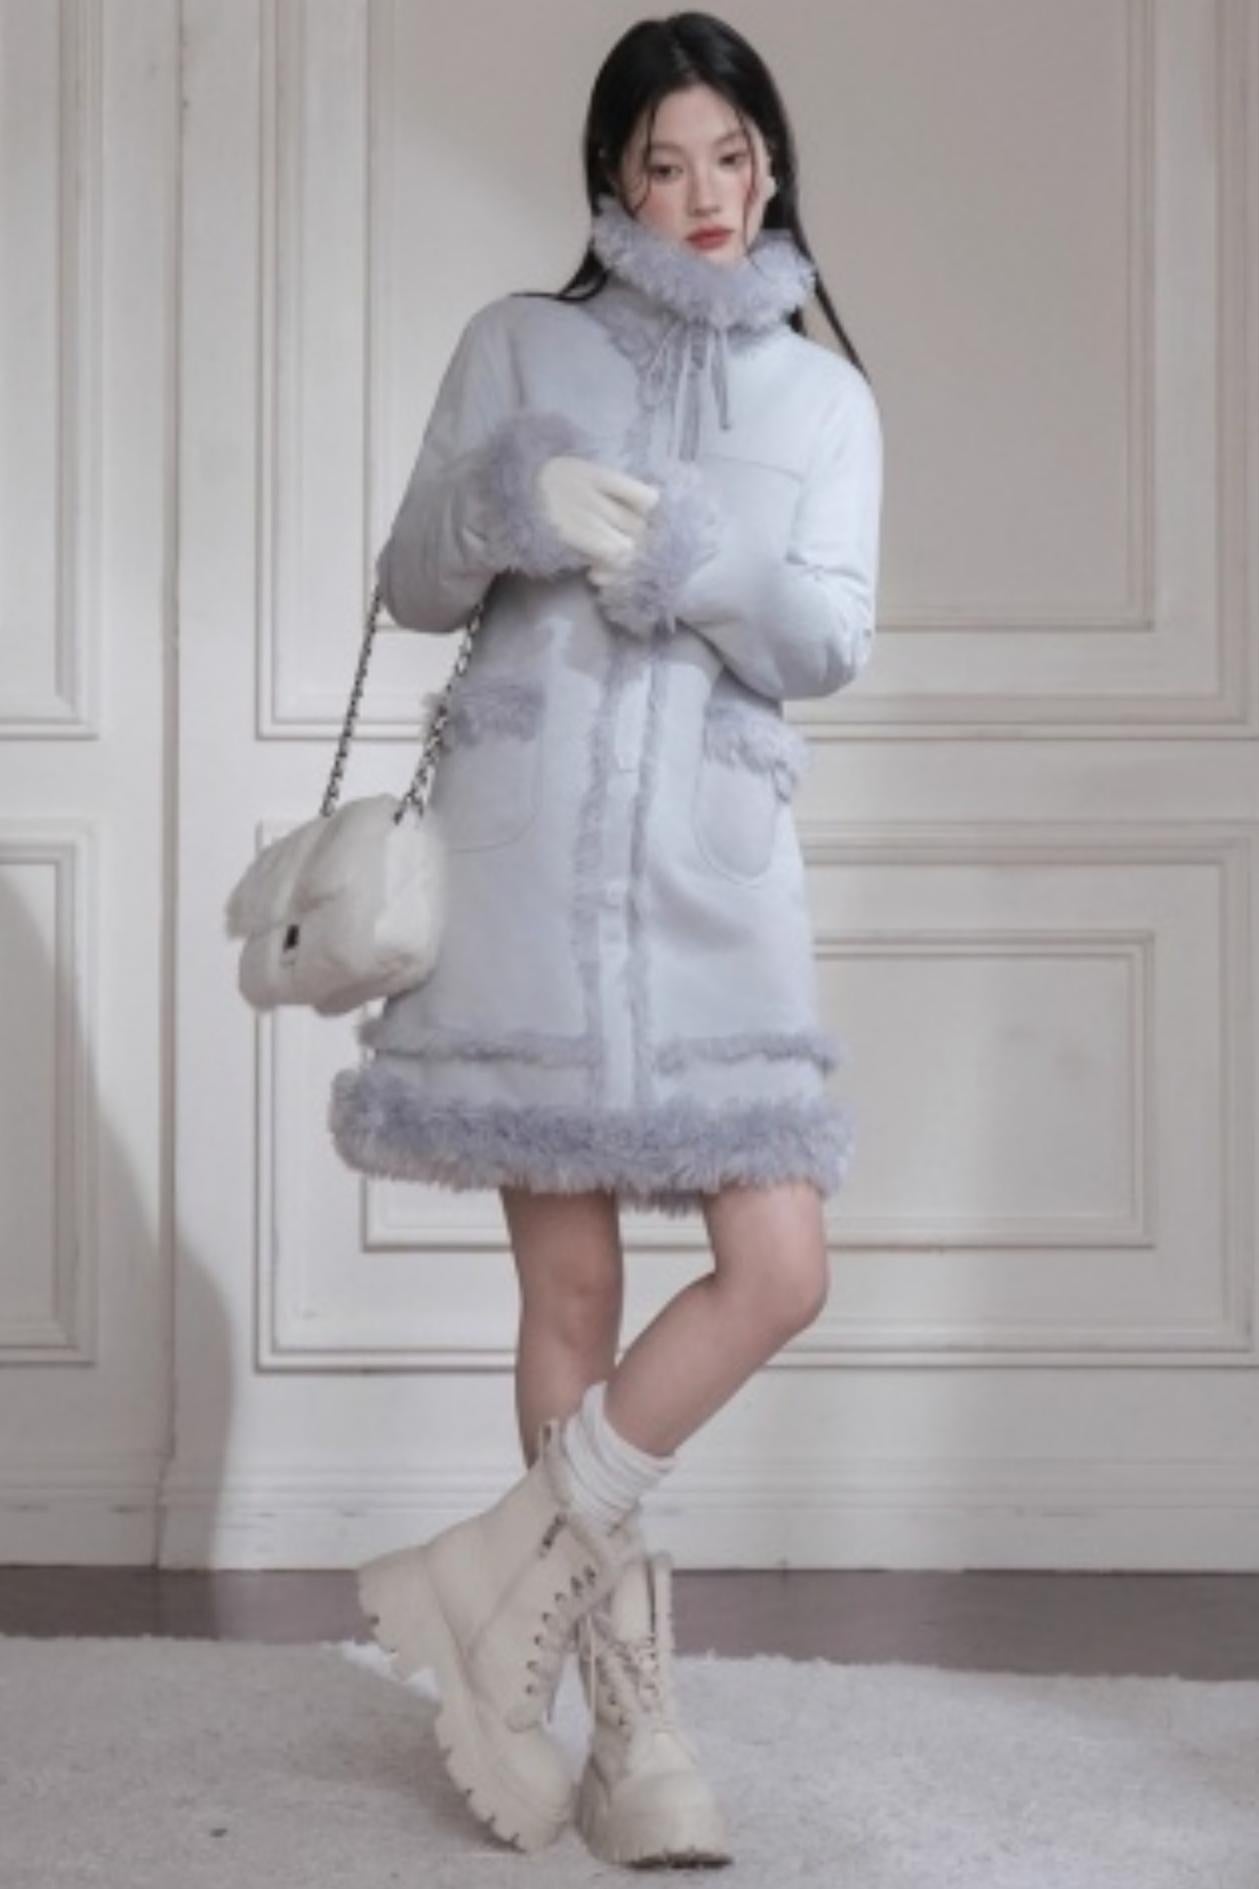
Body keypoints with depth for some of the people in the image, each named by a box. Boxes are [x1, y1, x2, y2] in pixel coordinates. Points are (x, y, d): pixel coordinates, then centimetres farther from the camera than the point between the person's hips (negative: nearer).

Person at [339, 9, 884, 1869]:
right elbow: (411, 584, 9)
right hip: (528, 848, -2)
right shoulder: (520, 346, 9)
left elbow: (835, 639, 2)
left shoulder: (825, 396, 12)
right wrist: (510, 509, -12)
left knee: (778, 1272, -9)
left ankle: (500, 1578, 7)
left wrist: (688, 556, -16)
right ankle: (633, 1722, 9)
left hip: (715, 866, 2)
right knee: (571, 1287, 0)